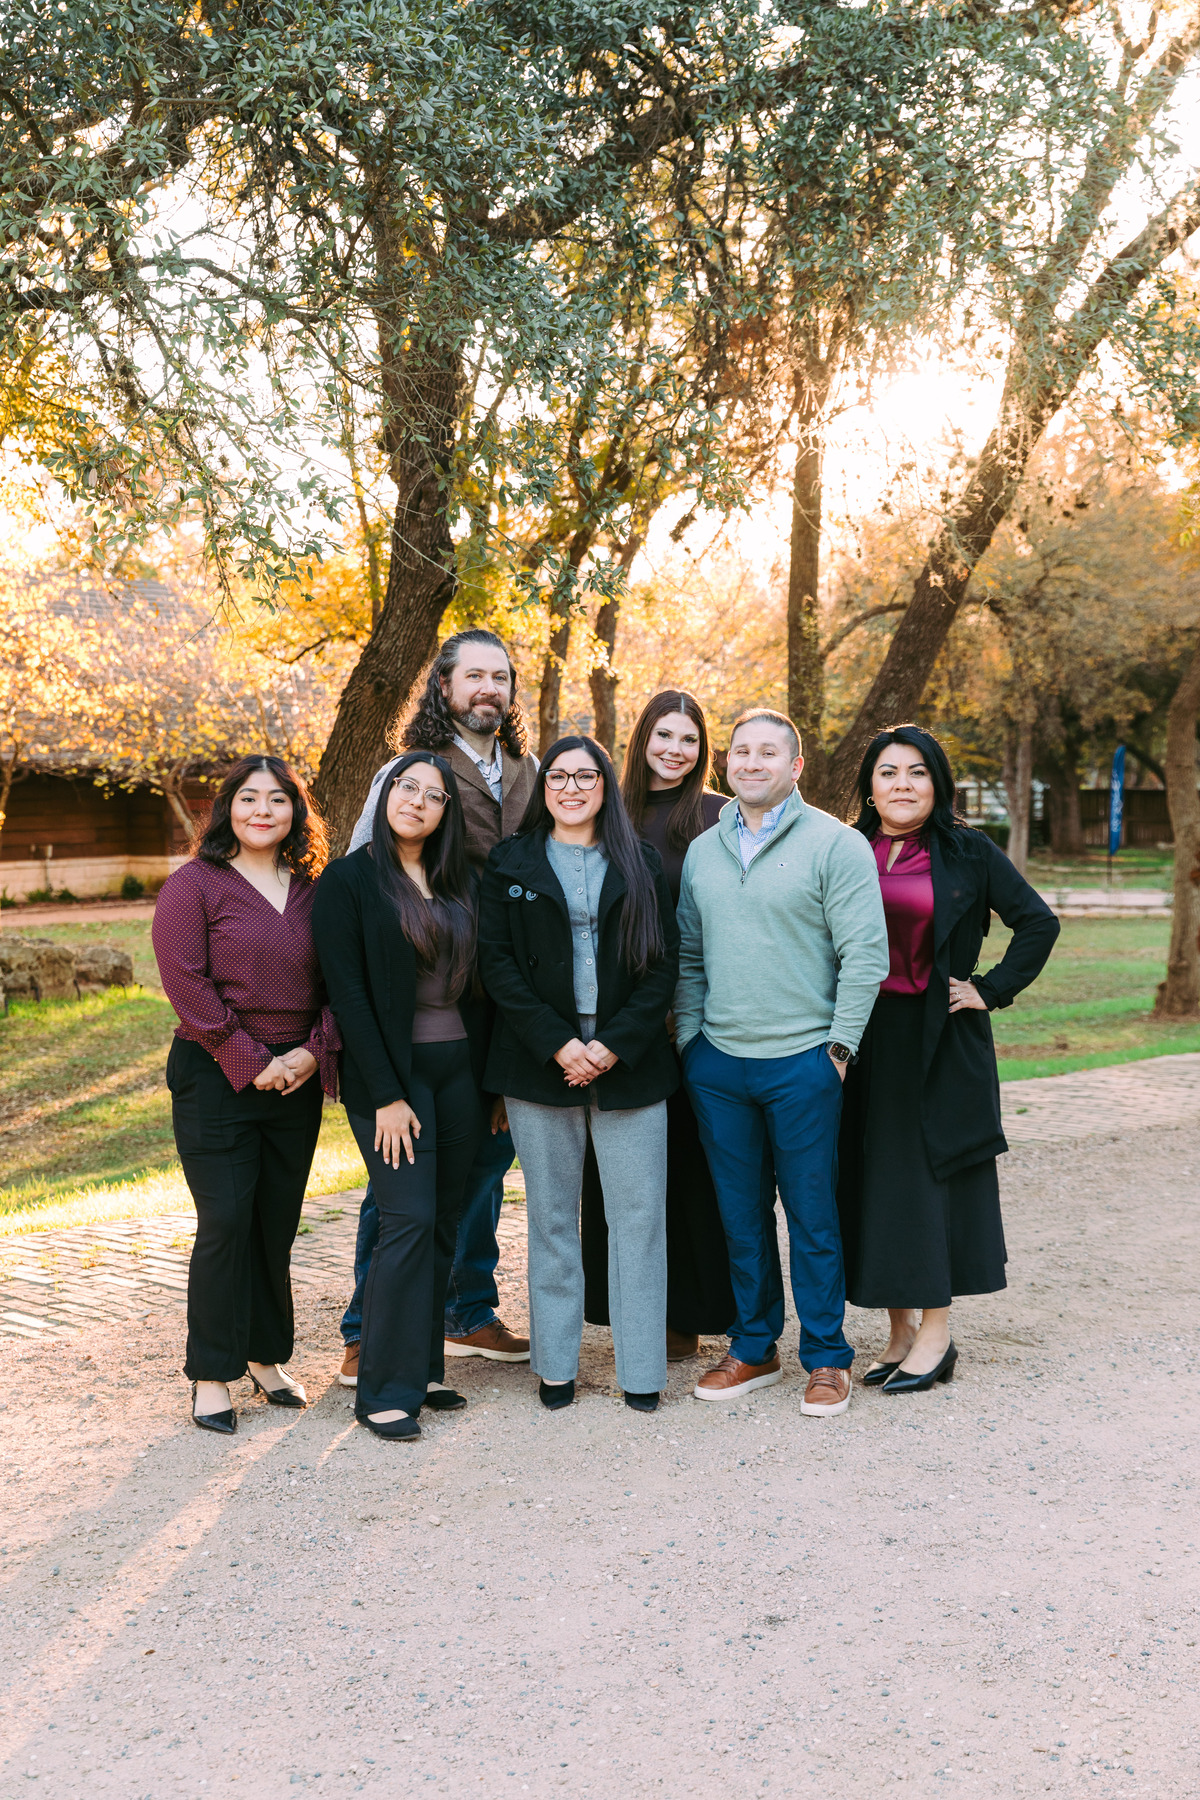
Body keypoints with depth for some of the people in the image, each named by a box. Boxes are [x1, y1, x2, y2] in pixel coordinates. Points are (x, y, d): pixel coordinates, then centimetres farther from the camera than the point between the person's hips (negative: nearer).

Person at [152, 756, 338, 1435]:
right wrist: (249, 1062, -15)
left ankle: (268, 1356, 25)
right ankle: (213, 1375, 7)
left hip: (298, 1080, 4)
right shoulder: (193, 885, -5)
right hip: (216, 1077, -4)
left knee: (278, 1224, 10)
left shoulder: (315, 890, 9)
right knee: (226, 1224, -5)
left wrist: (314, 1050, -8)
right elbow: (187, 983, -12)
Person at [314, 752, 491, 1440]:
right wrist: (386, 1095, -14)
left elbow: (479, 981, 13)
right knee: (410, 1219, -11)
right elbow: (347, 992, -9)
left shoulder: (461, 882, 12)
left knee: (444, 1221, 7)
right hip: (392, 1069, -5)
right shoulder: (349, 879, -4)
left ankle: (423, 1369, 17)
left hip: (461, 1067, 5)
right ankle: (385, 1390, -3)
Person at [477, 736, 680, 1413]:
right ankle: (556, 1364, 16)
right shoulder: (511, 865, 9)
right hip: (540, 1063, 0)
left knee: (639, 1213, -1)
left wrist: (616, 1044, -10)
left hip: (630, 1061, 0)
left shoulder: (642, 865, 9)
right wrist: (557, 1044, -10)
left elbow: (665, 963, 2)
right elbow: (498, 963, 1)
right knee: (552, 1215, 6)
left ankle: (641, 1370, 8)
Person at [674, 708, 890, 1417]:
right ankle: (753, 1349, 25)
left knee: (812, 1213, 3)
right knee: (741, 1214, 13)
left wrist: (839, 1046, -11)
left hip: (802, 1064, -4)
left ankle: (827, 1358, 16)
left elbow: (865, 954, -8)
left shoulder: (836, 844, -6)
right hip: (717, 1064, 5)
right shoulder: (702, 852, 11)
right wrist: (690, 1035, 7)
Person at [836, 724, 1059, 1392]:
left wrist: (992, 989, -6)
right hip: (867, 1038, 3)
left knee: (932, 1173, 0)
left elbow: (1039, 922, 0)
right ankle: (901, 1329, 17)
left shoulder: (969, 853, -1)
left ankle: (936, 1333, 10)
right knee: (875, 1179, 6)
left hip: (942, 1042, -3)